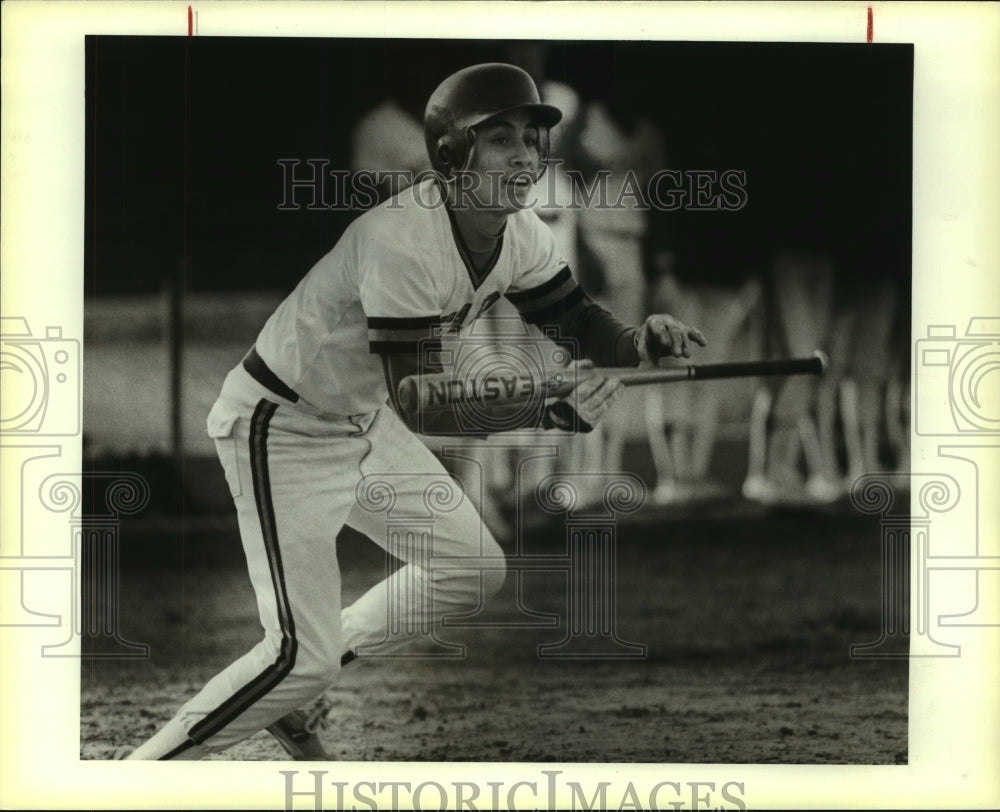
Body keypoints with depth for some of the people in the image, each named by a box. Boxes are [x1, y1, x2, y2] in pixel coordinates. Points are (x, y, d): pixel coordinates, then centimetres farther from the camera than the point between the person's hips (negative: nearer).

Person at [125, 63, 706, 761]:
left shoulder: (520, 233, -7)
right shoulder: (401, 239, -33)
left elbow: (581, 322, 1)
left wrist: (641, 340, -22)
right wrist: (546, 414, -41)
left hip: (362, 418, 9)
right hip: (281, 429, -9)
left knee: (474, 570, 14)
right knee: (305, 654, -16)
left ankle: (289, 691, 26)